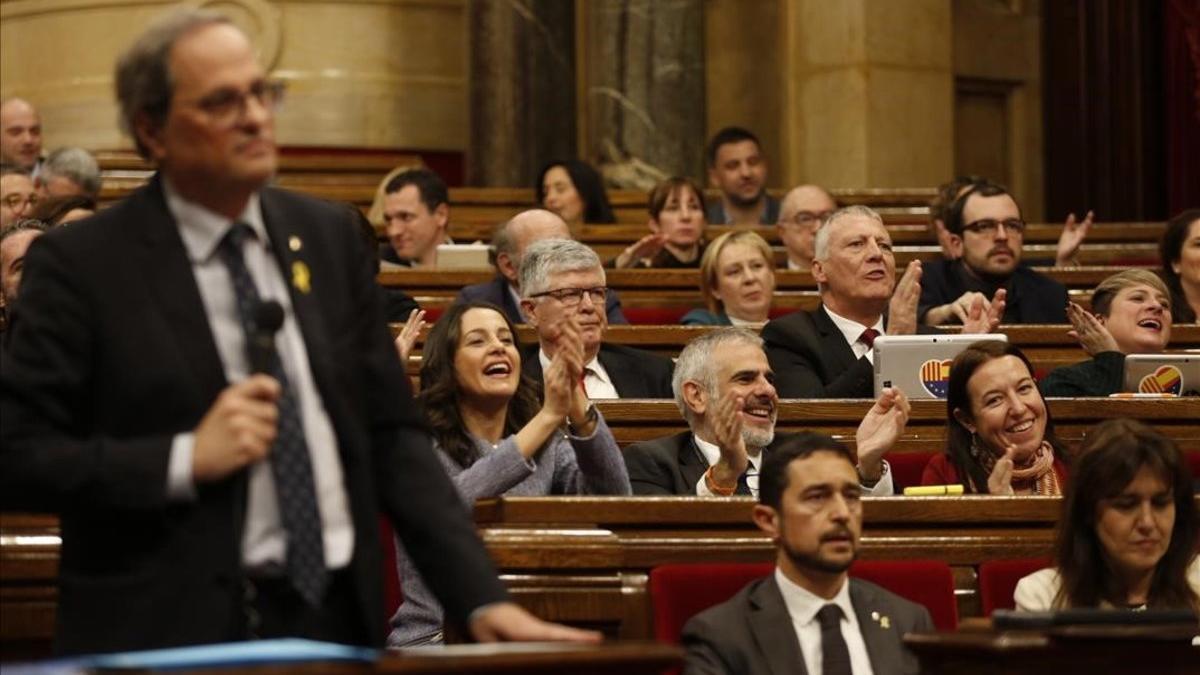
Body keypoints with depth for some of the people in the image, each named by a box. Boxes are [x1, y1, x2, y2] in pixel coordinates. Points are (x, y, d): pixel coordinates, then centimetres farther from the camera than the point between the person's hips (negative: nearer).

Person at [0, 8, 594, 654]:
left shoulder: (328, 236, 8)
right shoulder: (78, 263, -4)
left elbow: (393, 437, 8)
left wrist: (482, 600, -1)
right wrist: (186, 459, -16)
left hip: (336, 620, 4)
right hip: (168, 632, -4)